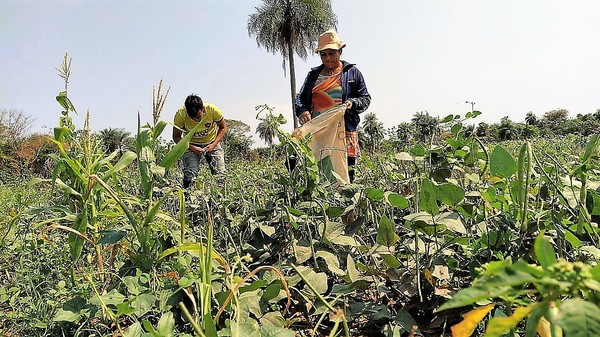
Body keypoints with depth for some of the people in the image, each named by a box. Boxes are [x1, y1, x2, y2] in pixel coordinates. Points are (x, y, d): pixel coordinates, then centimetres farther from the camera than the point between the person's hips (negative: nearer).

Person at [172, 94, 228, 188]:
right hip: (191, 145, 0)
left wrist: (214, 144, -21)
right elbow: (176, 137, -10)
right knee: (189, 177, -17)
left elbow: (223, 128, -7)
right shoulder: (180, 114, -25)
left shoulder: (213, 110, -26)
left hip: (212, 143, 1)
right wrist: (192, 148, -26)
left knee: (220, 174, -13)